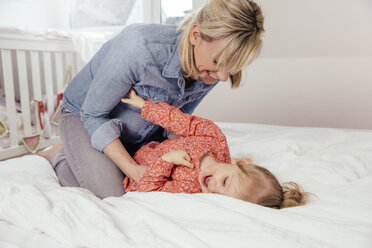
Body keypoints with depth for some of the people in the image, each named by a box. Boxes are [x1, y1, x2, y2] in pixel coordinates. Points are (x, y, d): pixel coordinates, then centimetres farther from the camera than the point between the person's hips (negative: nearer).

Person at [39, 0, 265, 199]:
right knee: (113, 196, -20)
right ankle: (64, 159, 10)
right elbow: (93, 114, -26)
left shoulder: (211, 73, -19)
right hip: (84, 117, -5)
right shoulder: (138, 47, -39)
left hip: (142, 131, 6)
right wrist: (132, 168, -32)